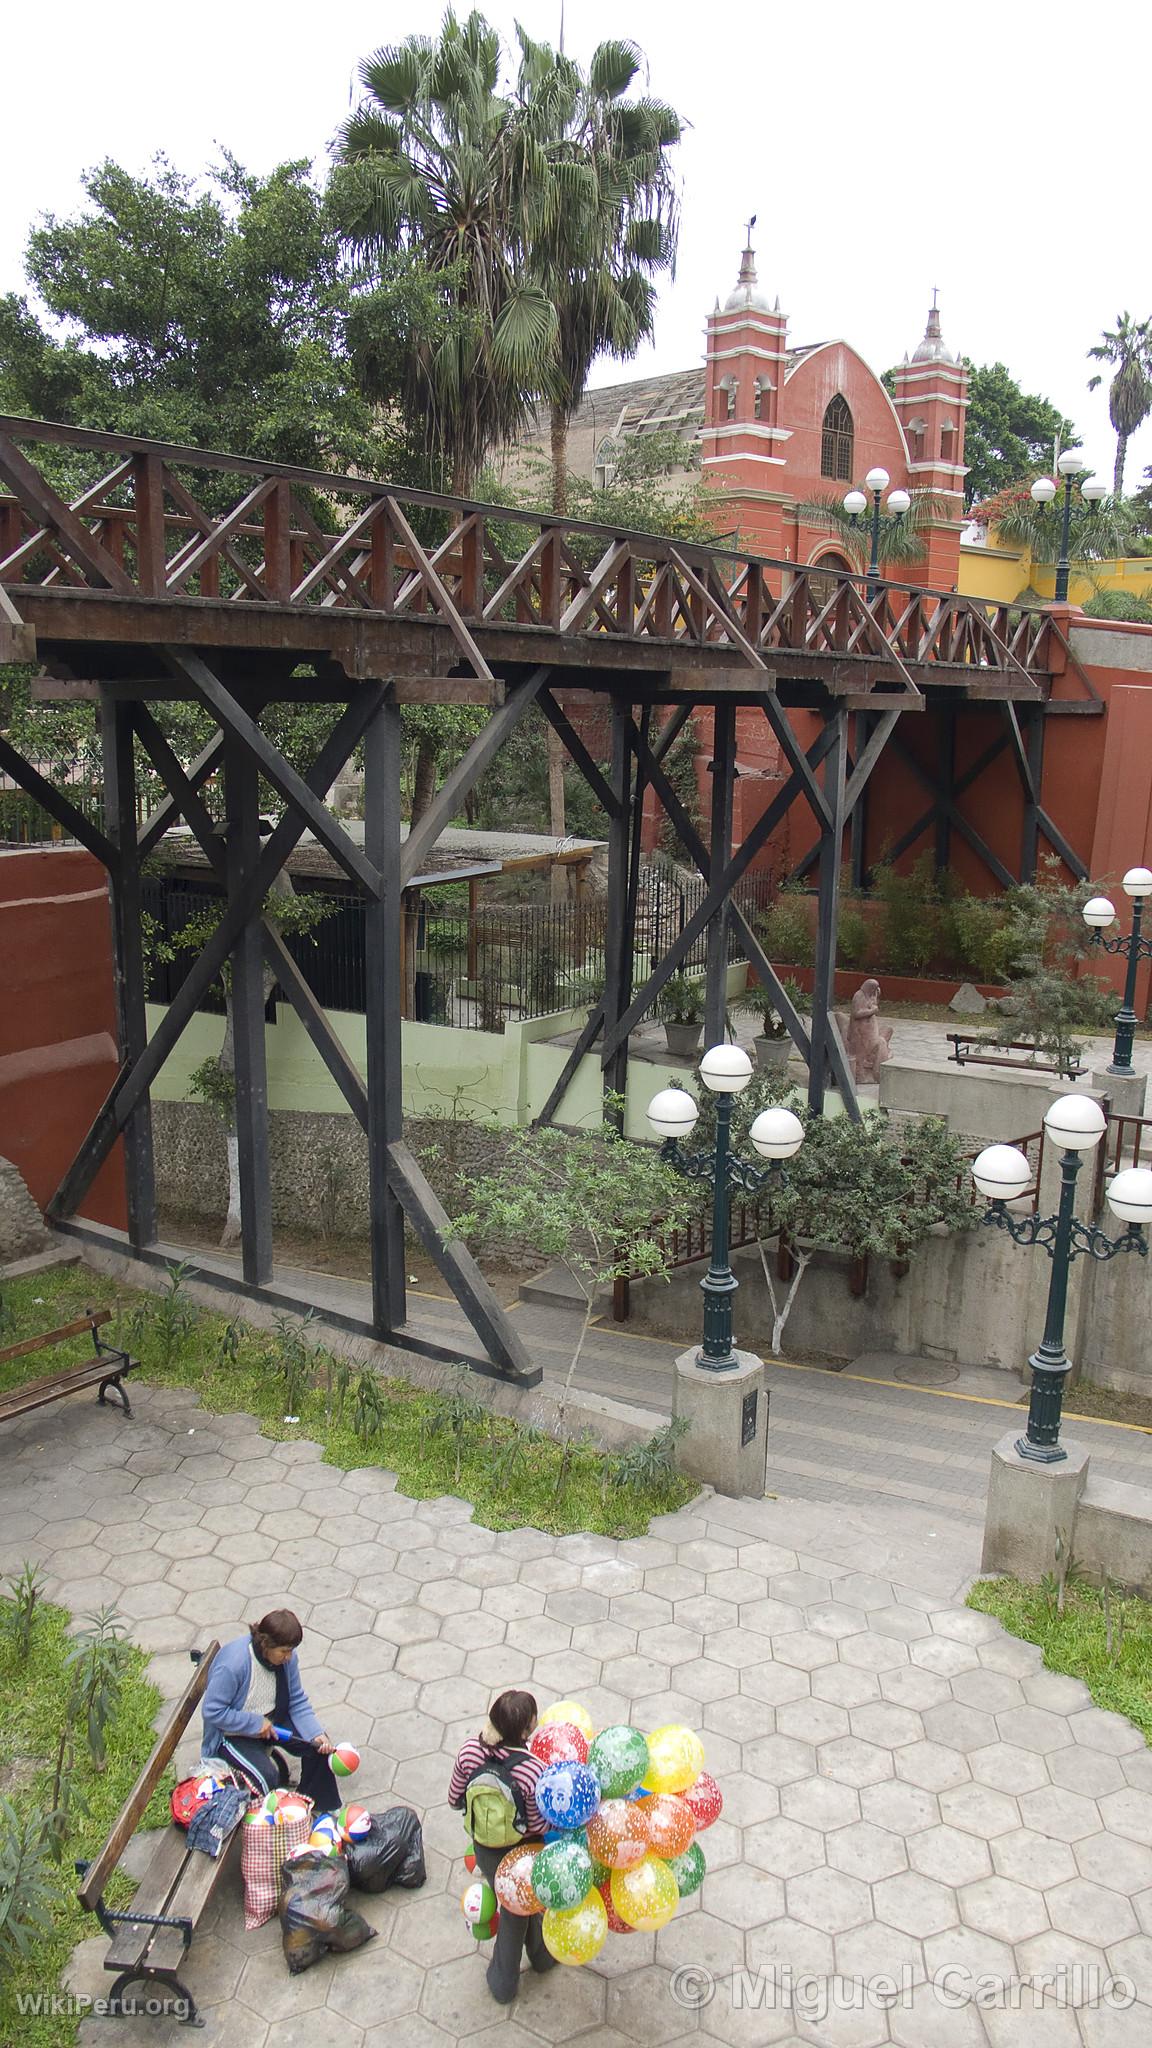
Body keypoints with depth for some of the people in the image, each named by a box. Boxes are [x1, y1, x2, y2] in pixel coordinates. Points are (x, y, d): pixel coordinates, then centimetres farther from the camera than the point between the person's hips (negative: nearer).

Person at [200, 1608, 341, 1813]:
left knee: (319, 1745, -9)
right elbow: (212, 1711, -28)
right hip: (233, 1733, -6)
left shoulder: (286, 1656, -14)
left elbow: (297, 1701, -5)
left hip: (273, 1719, 6)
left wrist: (316, 1733, -19)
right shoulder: (232, 1665, -33)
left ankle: (313, 1801, 16)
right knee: (266, 1777, -25)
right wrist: (256, 1724, -25)